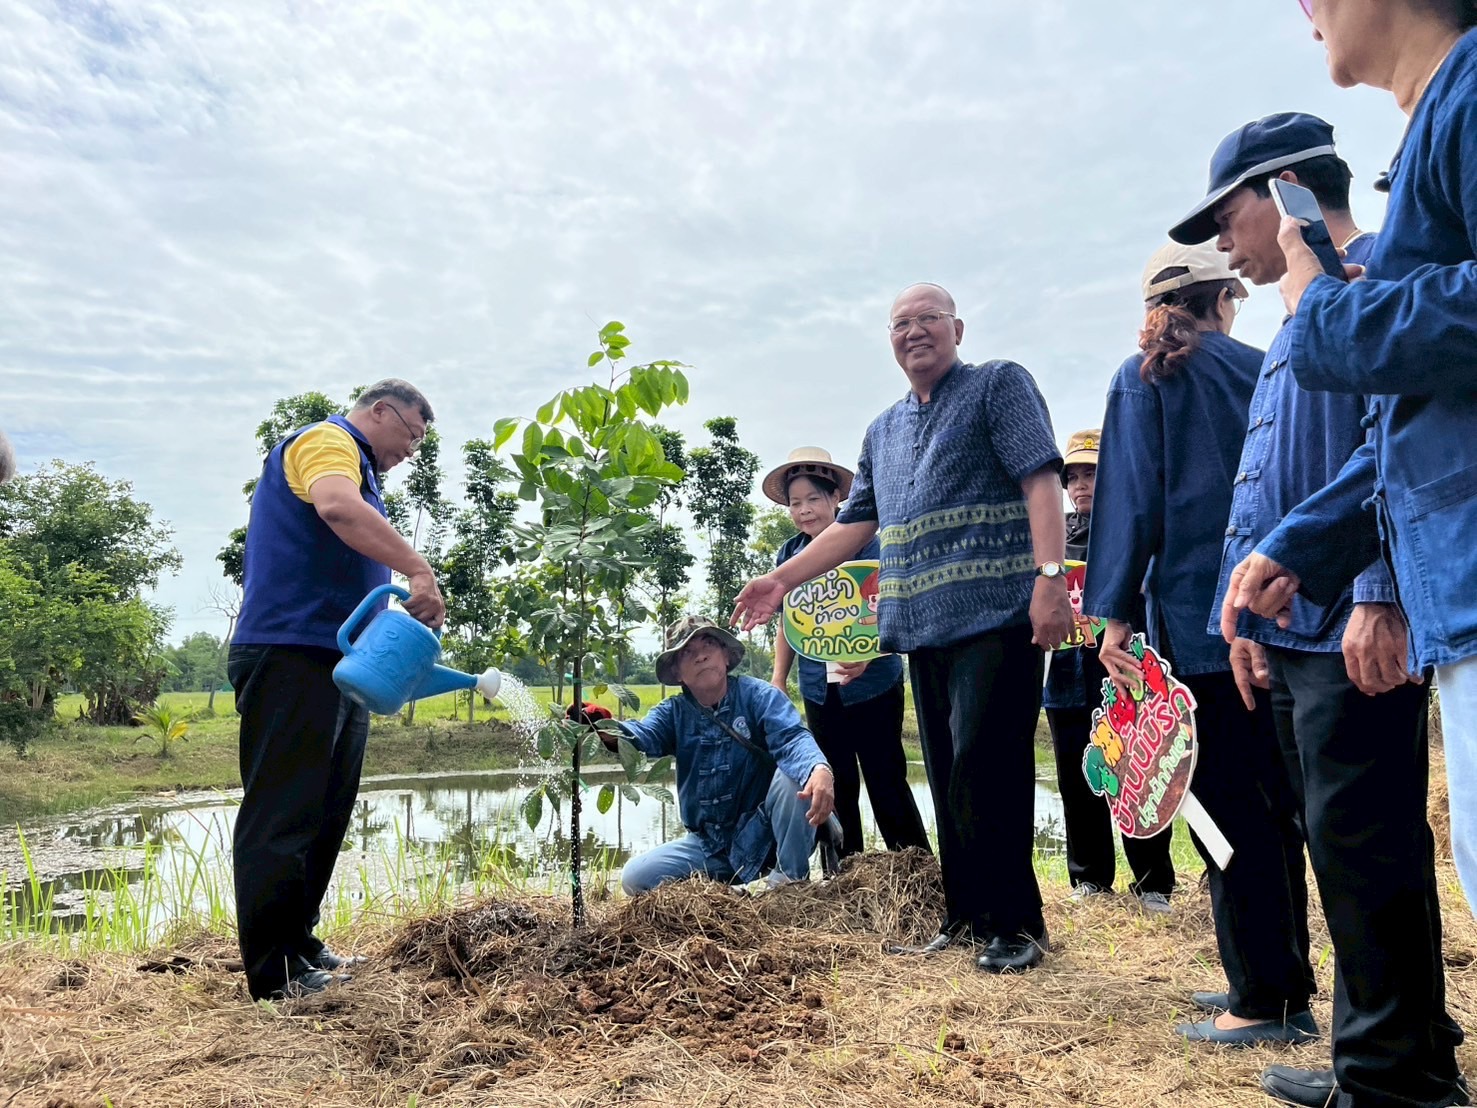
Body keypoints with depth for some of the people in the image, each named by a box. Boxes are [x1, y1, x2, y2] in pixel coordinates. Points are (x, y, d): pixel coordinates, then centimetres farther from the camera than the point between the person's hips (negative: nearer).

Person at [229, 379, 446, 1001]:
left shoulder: (360, 468, 26)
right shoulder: (327, 440, -4)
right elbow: (338, 507, -28)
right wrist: (418, 570, -32)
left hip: (337, 665, 10)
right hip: (291, 654, -10)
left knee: (325, 813, 13)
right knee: (283, 812, -6)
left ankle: (299, 943, 23)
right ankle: (274, 972, 0)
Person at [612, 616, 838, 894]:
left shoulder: (757, 695, -10)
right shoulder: (673, 712, 0)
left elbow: (792, 738, -28)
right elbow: (644, 735, -22)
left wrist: (820, 769, -52)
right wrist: (608, 730, -47)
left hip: (764, 835, -4)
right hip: (709, 845, 4)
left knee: (795, 773, -31)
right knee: (635, 878, -14)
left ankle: (791, 878, -12)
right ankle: (731, 889, 3)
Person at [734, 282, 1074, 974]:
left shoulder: (998, 385, 4)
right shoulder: (882, 432, 23)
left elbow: (1041, 480, -8)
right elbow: (853, 526, 23)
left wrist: (1050, 576, -20)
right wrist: (784, 578, 16)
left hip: (994, 614, -6)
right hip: (923, 626, 7)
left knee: (986, 771, -8)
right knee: (947, 781, 10)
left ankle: (1016, 923, 6)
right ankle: (966, 918, 20)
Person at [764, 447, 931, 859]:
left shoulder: (867, 544, -10)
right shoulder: (788, 555, 5)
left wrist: (867, 655, -31)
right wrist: (779, 678, 8)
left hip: (872, 684, -4)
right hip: (819, 690, 5)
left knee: (886, 781, 2)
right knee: (837, 787, 13)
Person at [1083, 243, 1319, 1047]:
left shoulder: (1145, 380, 0)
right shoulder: (1266, 371, 14)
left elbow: (1132, 498, -8)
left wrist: (1116, 614, -8)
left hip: (1198, 615, -5)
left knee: (1226, 801, -2)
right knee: (1276, 796, 12)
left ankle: (1267, 1000, 3)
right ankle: (1284, 974, 21)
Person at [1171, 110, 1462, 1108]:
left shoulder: (1376, 276, -5)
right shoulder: (1299, 320, 24)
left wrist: (1382, 594, -24)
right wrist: (1248, 613, 19)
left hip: (1358, 623, -10)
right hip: (1296, 628, 10)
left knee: (1358, 839, -4)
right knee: (1351, 841, 15)